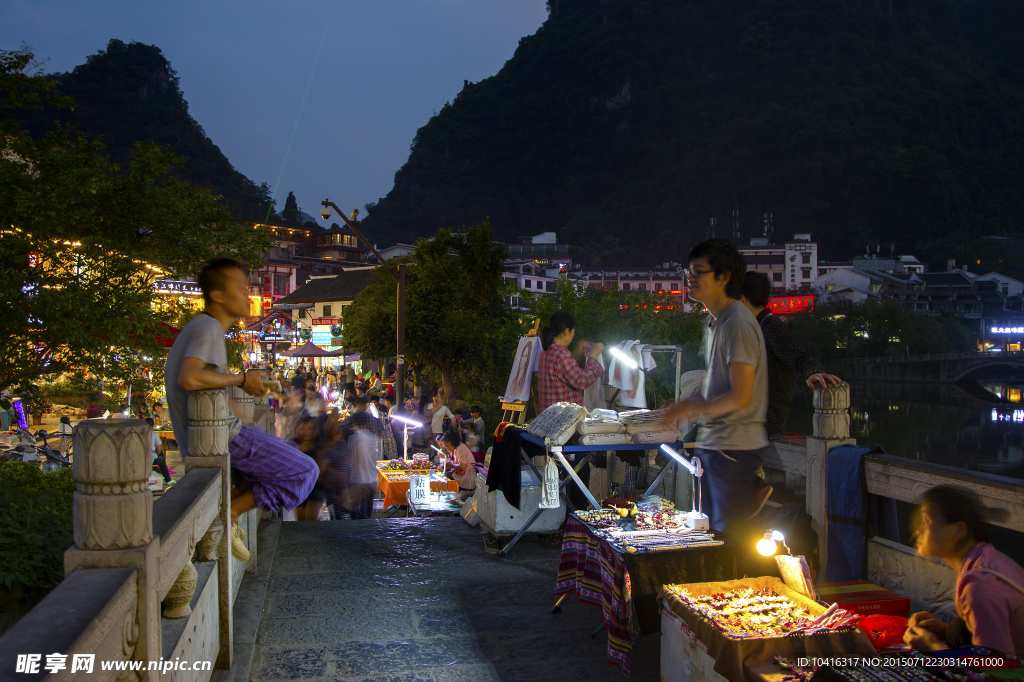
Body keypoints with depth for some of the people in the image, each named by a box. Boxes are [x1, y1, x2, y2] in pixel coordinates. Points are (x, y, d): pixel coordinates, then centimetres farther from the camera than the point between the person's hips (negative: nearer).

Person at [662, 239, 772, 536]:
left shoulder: (738, 324, -18)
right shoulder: (713, 321, 14)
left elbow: (740, 397, -22)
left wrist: (691, 407, -12)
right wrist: (686, 405, 10)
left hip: (735, 447, -10)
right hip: (712, 442, 10)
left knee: (729, 535, -3)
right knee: (708, 529, 17)